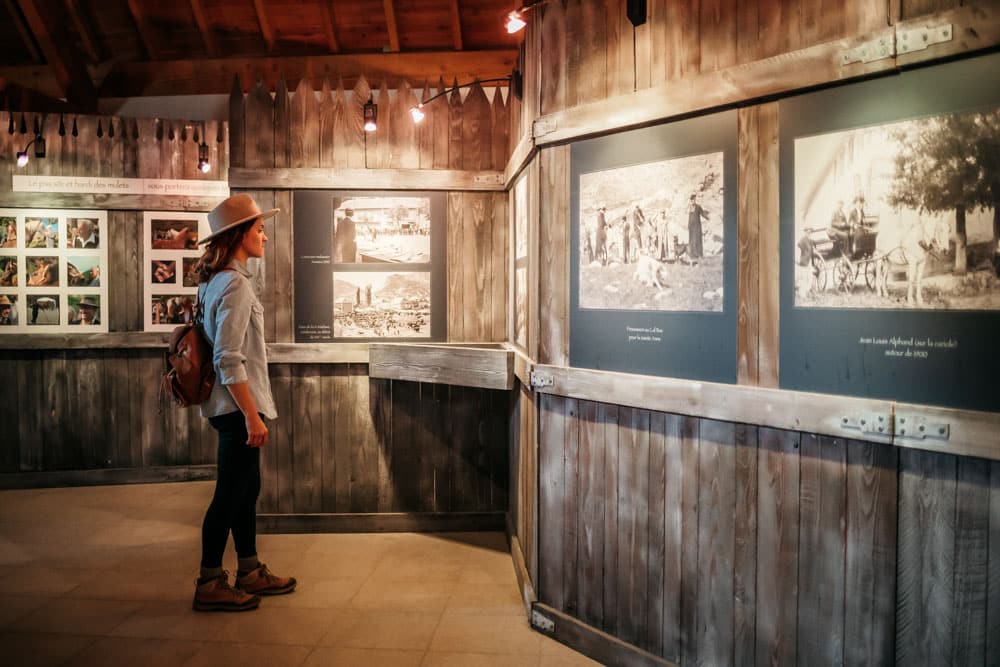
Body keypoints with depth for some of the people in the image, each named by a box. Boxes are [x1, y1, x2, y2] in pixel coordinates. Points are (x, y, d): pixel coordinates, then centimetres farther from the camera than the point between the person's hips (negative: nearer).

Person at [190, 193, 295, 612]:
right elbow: (229, 361, -23)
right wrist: (252, 416, -21)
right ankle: (210, 585, 13)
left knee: (246, 490, 17)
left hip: (231, 406, 10)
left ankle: (251, 573, 29)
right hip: (237, 406, -10)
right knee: (229, 495, 0)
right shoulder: (234, 284, -18)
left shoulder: (216, 281, 13)